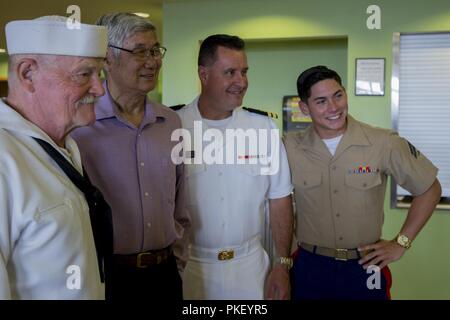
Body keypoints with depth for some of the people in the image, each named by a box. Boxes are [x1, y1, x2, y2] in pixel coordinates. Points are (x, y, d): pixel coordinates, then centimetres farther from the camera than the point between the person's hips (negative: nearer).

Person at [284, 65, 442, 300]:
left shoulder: (384, 143, -11)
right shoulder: (289, 148, -8)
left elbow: (429, 189, 0)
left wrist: (401, 243, -1)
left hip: (366, 269, 0)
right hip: (309, 268, 1)